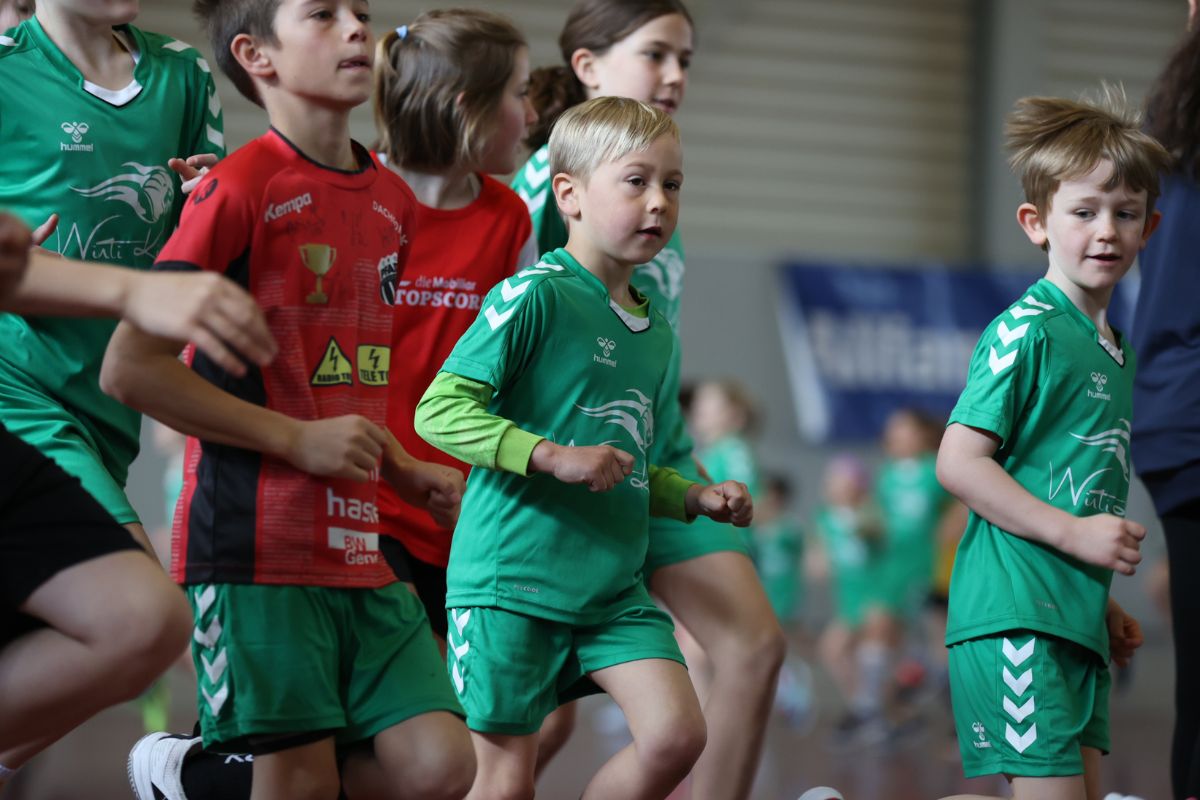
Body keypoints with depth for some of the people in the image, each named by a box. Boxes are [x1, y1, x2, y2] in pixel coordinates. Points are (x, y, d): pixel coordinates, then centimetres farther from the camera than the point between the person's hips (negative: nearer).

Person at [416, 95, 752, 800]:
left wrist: (694, 498, 9)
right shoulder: (533, 297, -11)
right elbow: (439, 411, -17)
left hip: (614, 587, 7)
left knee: (677, 735, -10)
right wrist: (554, 456, -24)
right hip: (511, 580, -7)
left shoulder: (657, 332, 14)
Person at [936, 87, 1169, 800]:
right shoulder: (1026, 331, -9)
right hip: (1015, 611, -9)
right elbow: (958, 462, -16)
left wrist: (1103, 606, 19)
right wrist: (1076, 532, -17)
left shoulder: (1116, 351, 18)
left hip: (1076, 621, 9)